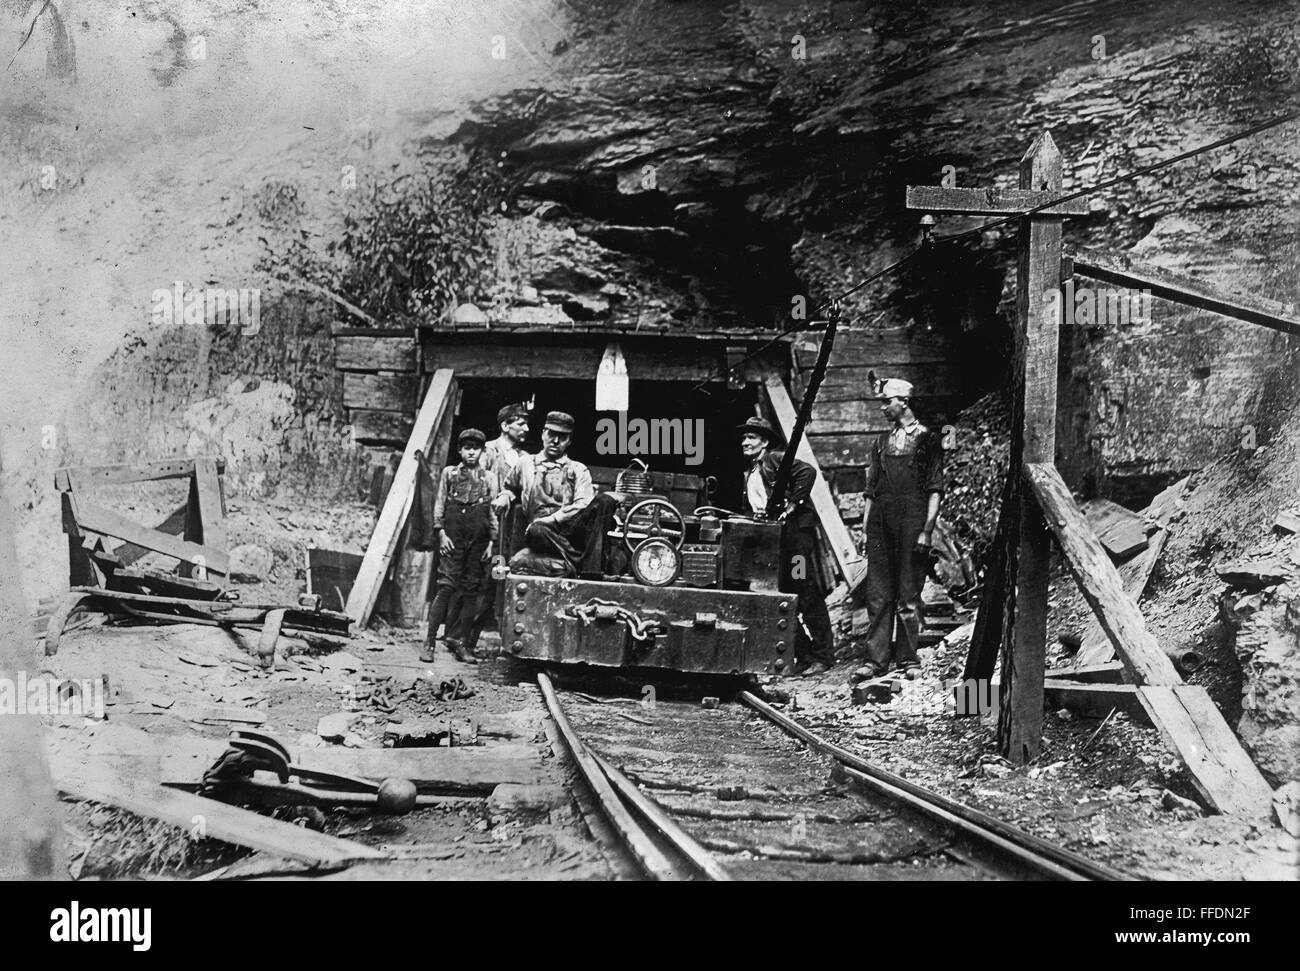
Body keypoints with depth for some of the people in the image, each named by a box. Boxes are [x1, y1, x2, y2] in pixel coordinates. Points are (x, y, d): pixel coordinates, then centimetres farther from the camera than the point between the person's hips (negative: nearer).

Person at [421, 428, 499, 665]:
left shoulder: (489, 477, 13)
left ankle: (457, 641, 9)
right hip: (453, 534, -2)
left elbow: (494, 511, 11)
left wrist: (491, 541, 4)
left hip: (478, 536, 2)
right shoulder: (449, 472, 11)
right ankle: (430, 641, -8)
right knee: (447, 586, -9)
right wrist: (441, 532, -3)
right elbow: (439, 504, 9)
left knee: (470, 589, 2)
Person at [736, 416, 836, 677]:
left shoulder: (776, 460, -4)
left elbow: (808, 471, -18)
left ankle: (822, 656, 0)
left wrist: (791, 505, -18)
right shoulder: (748, 475, 20)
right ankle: (802, 653, 15)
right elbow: (748, 508, 25)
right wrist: (754, 515, 2)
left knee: (808, 596, -5)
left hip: (795, 532, -9)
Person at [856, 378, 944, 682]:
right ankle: (876, 659, 7)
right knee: (877, 595, 3)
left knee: (908, 596, 1)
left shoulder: (927, 440, 2)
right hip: (881, 526, 5)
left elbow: (935, 489, -3)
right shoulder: (881, 442, 17)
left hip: (912, 524, -5)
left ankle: (908, 659, 10)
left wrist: (927, 530, -11)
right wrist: (865, 528, 10)